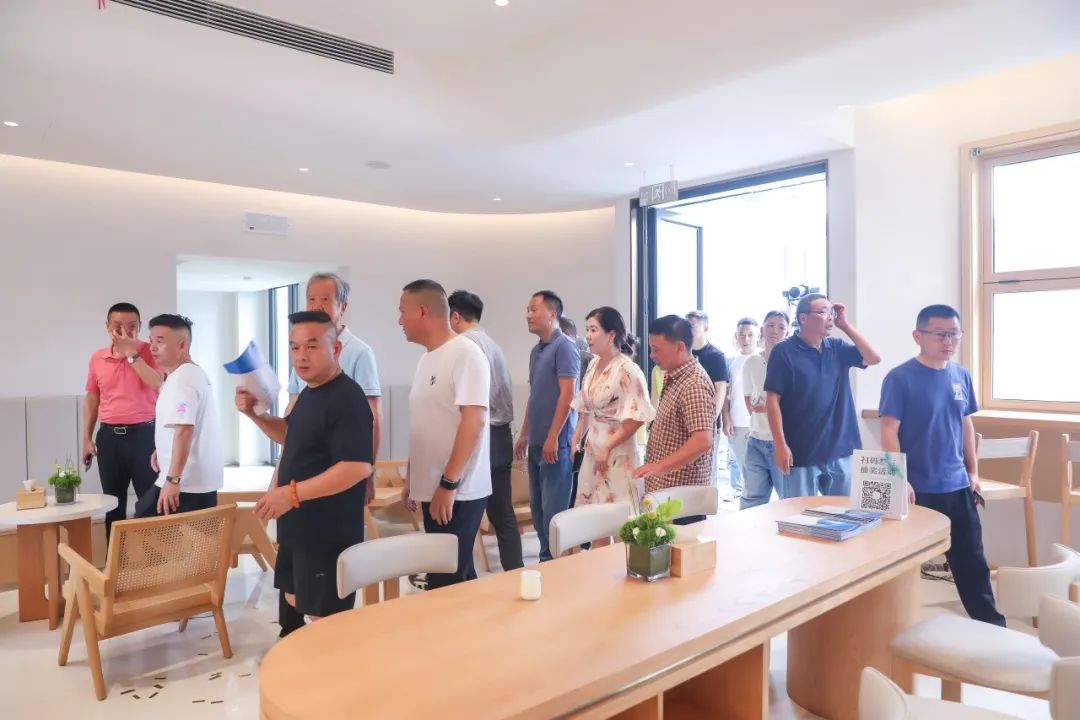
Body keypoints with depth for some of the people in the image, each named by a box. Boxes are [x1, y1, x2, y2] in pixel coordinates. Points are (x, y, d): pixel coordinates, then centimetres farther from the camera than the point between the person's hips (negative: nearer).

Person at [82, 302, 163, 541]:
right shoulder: (97, 358, 8)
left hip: (143, 433, -4)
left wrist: (131, 353, -18)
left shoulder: (149, 352, -4)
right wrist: (87, 438, 12)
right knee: (113, 503, 13)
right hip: (109, 436, 4)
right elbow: (92, 399, 15)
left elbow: (158, 385, -21)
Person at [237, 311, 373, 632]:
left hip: (328, 534, -10)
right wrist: (254, 413, 9)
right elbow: (292, 435, 27)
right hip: (299, 529, 10)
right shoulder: (309, 393, 10)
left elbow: (358, 466, -30)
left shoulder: (347, 399, -22)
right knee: (294, 604, 24)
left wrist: (292, 493, -28)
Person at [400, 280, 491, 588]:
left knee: (446, 583, -4)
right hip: (433, 489, 8)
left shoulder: (465, 354, -13)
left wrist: (449, 484, -22)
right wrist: (412, 478, 17)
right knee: (455, 578, 16)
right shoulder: (427, 358, 13)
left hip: (457, 493, -8)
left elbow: (474, 420, -21)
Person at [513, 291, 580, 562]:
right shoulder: (536, 351, 15)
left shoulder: (564, 347, -9)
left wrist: (553, 437, -18)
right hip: (536, 442, 8)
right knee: (537, 506, 13)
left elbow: (567, 394, -15)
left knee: (553, 509, -3)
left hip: (555, 442, -8)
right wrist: (524, 434, 18)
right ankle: (546, 558, 24)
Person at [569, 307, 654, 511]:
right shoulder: (593, 365, 7)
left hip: (618, 456, -7)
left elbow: (636, 419, -20)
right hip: (592, 451, 7)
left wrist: (607, 448, -17)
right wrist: (575, 442, 10)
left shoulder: (626, 370, -16)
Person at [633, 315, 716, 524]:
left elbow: (703, 441, -30)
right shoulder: (673, 376, 9)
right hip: (665, 489, 9)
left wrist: (660, 466, -33)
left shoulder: (694, 385, -21)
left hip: (682, 494, -9)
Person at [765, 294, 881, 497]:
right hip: (802, 454, -5)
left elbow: (874, 358, -1)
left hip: (841, 452, 5)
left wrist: (845, 325, -3)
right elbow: (773, 400, -11)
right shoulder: (784, 351, -8)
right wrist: (780, 445, -15)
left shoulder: (837, 348, 7)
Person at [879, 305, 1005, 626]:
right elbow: (889, 431, -15)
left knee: (972, 561, 16)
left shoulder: (961, 376, 5)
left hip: (956, 486, 5)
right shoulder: (900, 378, -13)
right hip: (917, 489, -5)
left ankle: (991, 625, 30)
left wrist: (972, 471, 13)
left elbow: (966, 424, 14)